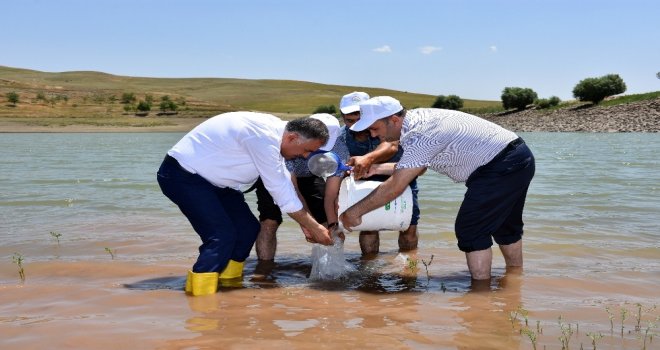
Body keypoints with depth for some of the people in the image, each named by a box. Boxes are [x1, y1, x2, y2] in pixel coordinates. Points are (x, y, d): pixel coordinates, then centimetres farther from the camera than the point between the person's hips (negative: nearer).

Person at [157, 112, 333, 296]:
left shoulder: (275, 130, 1)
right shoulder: (263, 139, -29)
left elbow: (284, 180, 12)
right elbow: (281, 191, -22)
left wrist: (305, 224, 11)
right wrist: (314, 227, -12)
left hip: (208, 177, 10)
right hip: (181, 175, -10)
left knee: (248, 228, 5)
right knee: (222, 235, -20)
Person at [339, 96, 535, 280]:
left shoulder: (419, 135, -23)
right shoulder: (418, 118, 6)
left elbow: (394, 188, -24)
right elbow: (414, 167, 17)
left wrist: (354, 212, -16)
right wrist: (377, 169, 11)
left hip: (502, 166, -10)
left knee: (471, 231, -7)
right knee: (504, 225, 24)